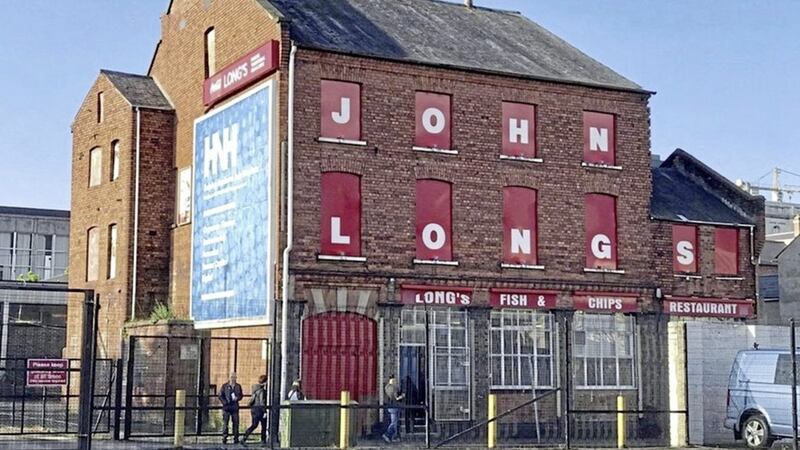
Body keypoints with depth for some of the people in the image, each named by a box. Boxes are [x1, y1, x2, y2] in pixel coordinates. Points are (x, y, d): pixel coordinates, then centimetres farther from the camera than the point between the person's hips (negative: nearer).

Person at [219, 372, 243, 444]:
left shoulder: (238, 386, 11)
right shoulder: (225, 386, 5)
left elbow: (240, 395, 14)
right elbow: (220, 396, 4)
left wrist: (237, 398, -8)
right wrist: (225, 402, -10)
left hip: (235, 407, 2)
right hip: (226, 406, -2)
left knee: (236, 422, 1)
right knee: (225, 423, -6)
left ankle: (236, 438, 6)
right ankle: (224, 438, -2)